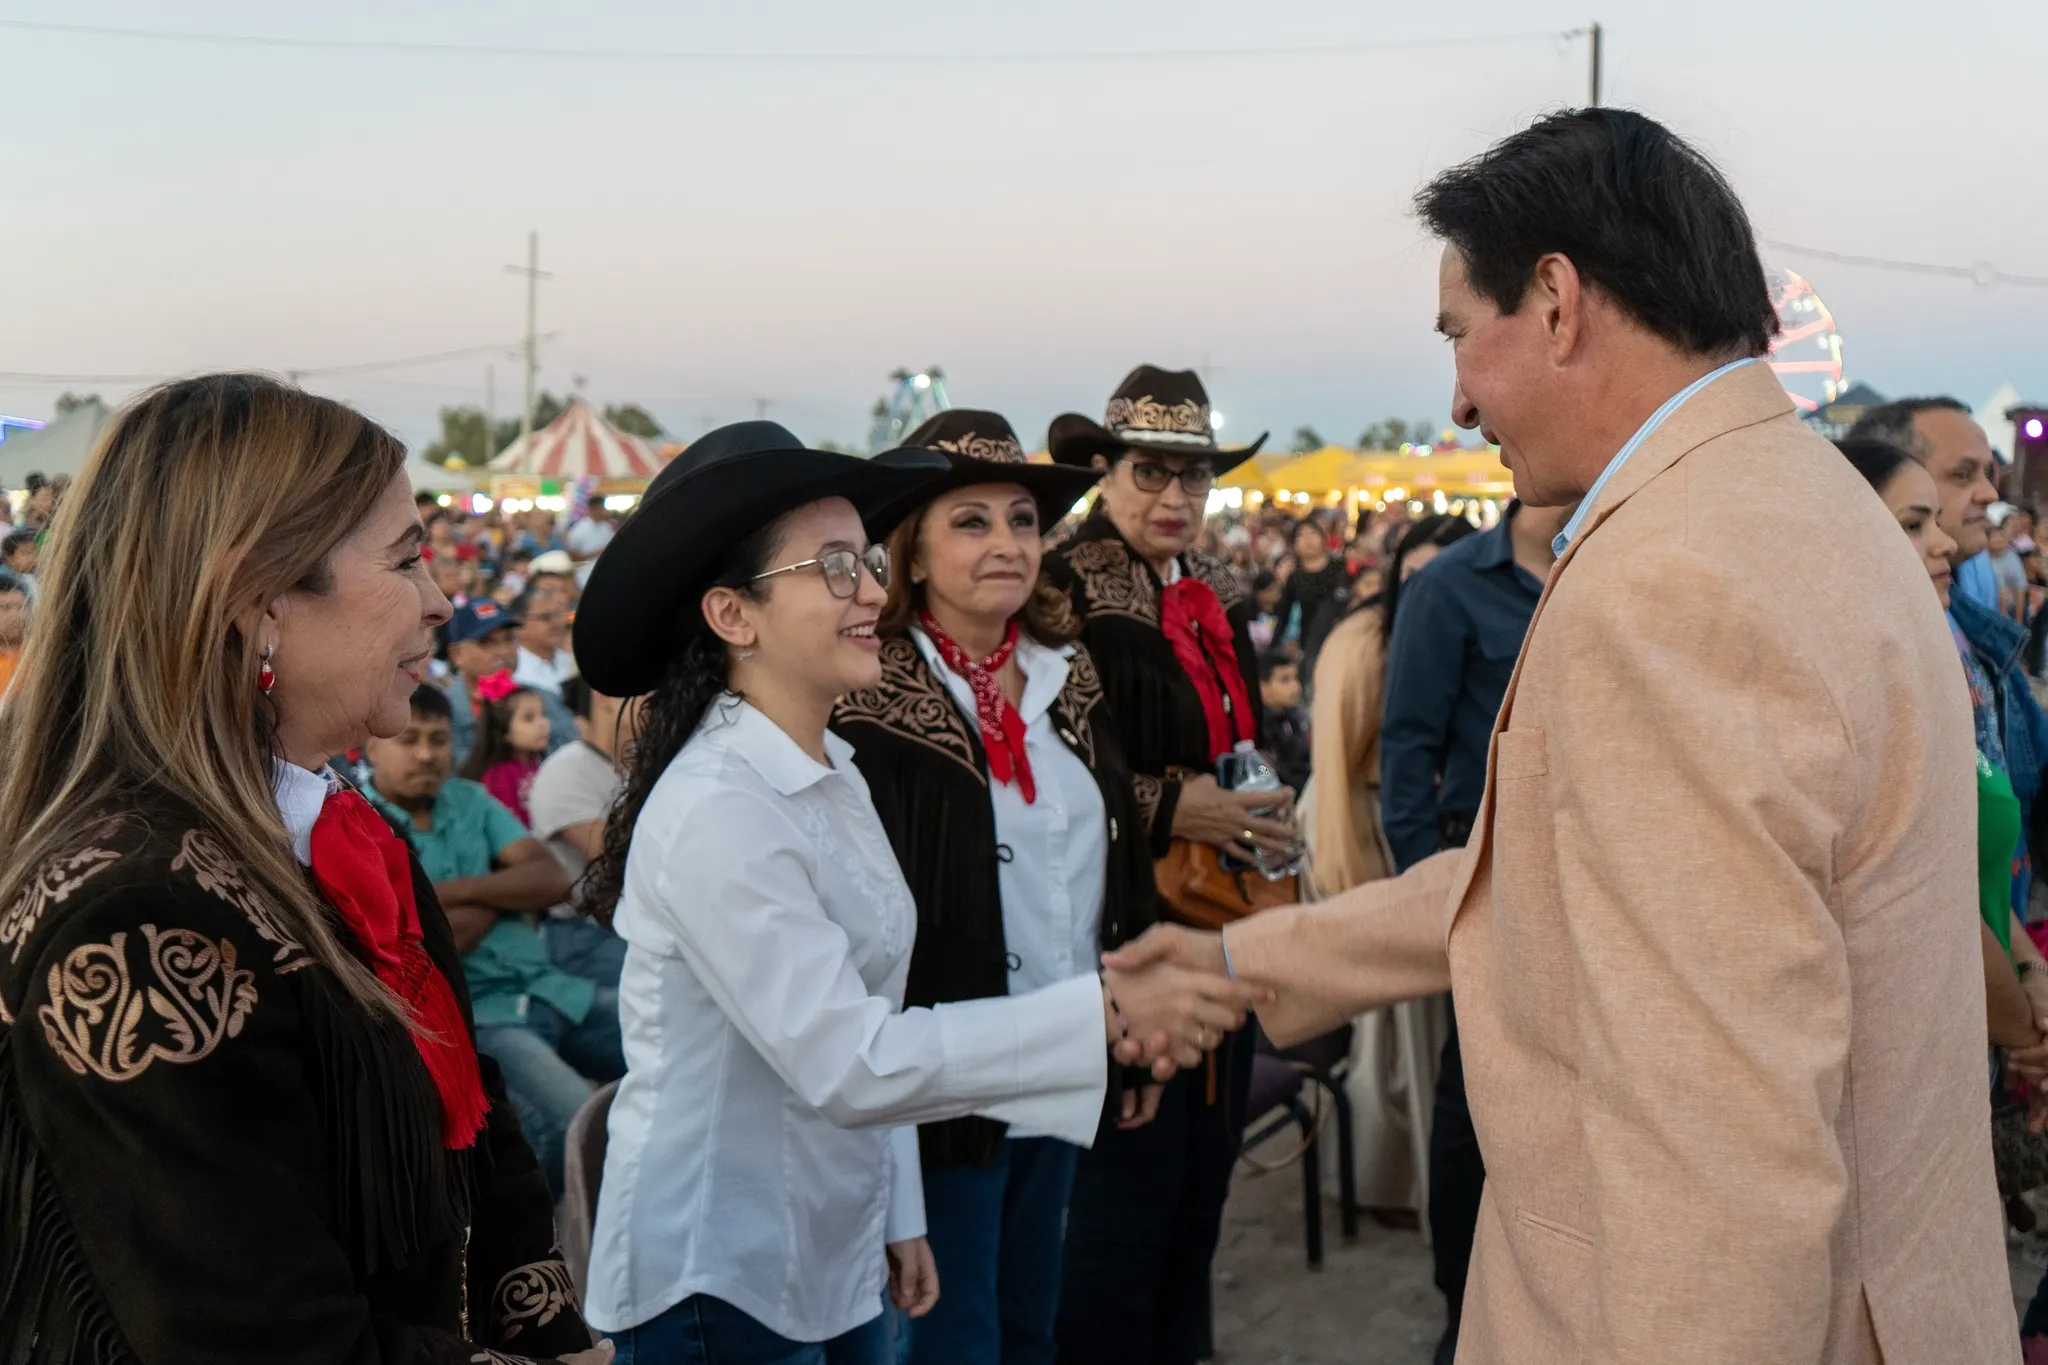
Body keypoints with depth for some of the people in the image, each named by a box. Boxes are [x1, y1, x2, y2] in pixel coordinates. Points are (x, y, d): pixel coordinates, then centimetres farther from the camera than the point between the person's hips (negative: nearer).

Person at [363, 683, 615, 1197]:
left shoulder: (471, 799, 16)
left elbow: (551, 879, 3)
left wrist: (452, 892, -8)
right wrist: (504, 891, -1)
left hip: (550, 989, 7)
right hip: (469, 1015, -7)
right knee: (580, 1125, -33)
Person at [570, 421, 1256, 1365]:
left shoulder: (834, 778, 7)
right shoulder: (712, 811, -22)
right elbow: (846, 1064, -28)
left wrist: (897, 1214, 12)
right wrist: (1106, 1014, -30)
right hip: (718, 1286, -8)